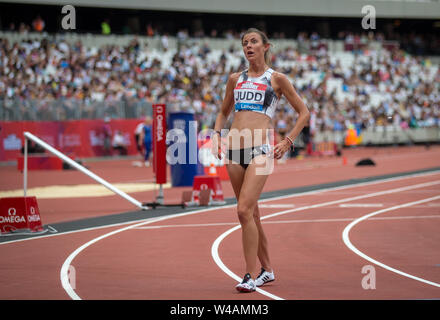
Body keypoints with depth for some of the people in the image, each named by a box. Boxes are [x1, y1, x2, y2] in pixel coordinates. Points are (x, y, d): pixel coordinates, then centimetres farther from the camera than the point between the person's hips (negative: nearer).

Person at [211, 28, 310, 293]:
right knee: (251, 213, 10)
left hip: (261, 149, -5)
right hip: (234, 150, 5)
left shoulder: (276, 79, 4)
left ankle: (252, 275, -14)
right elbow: (224, 112, 28)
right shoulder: (235, 79, 16)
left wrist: (287, 142, -1)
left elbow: (304, 113, 8)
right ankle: (267, 269, 24)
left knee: (245, 210, -18)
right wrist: (217, 134, 11)